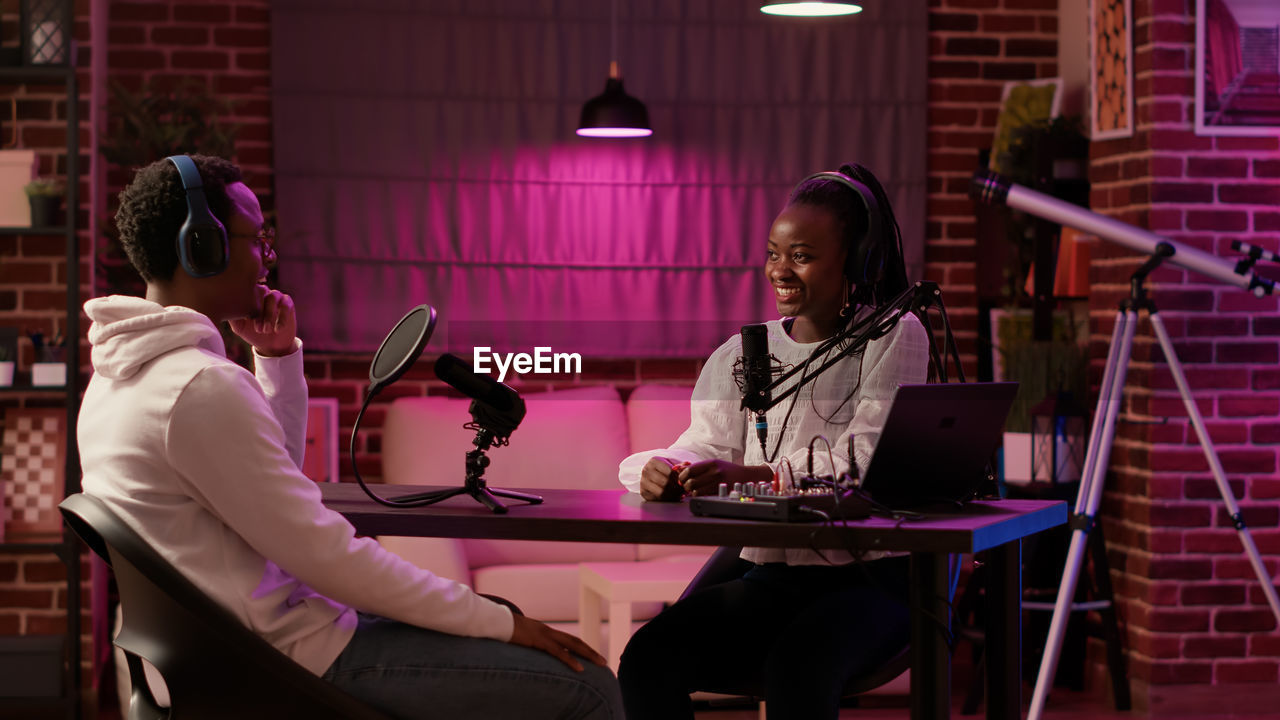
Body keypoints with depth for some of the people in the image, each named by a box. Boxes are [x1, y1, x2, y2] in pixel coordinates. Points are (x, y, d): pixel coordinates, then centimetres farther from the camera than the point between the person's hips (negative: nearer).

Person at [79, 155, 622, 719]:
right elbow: (325, 554, -22)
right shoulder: (202, 387, -23)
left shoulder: (122, 372, 10)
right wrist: (499, 624, -14)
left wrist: (278, 354, 9)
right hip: (299, 660, -11)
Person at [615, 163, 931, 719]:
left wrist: (754, 475, -30)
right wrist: (663, 470, -23)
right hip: (768, 577, 5)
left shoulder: (894, 337, -1)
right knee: (647, 658, -21)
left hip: (869, 579, -5)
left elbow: (867, 459, -14)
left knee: (797, 670, -36)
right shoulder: (744, 353, 14)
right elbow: (708, 445, 4)